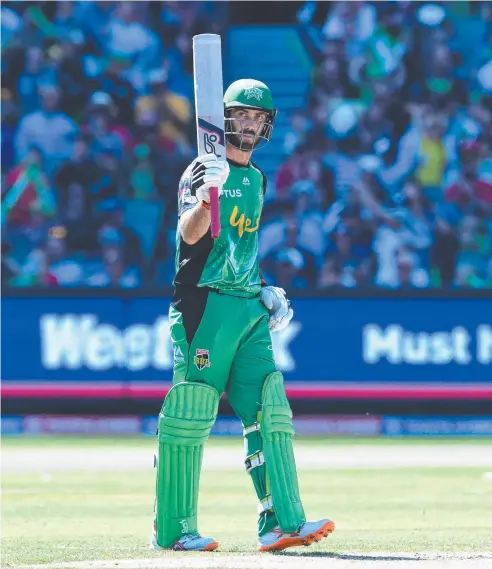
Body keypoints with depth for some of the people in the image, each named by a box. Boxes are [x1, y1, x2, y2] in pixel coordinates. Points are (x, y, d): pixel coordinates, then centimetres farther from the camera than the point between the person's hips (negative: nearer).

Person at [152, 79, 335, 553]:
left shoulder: (255, 179, 19)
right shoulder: (204, 170, -5)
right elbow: (190, 233, -22)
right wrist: (206, 196, -40)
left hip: (249, 309, 8)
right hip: (206, 305, -7)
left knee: (270, 413, -2)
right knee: (190, 415, -6)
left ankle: (281, 522, -7)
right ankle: (172, 529, 0)